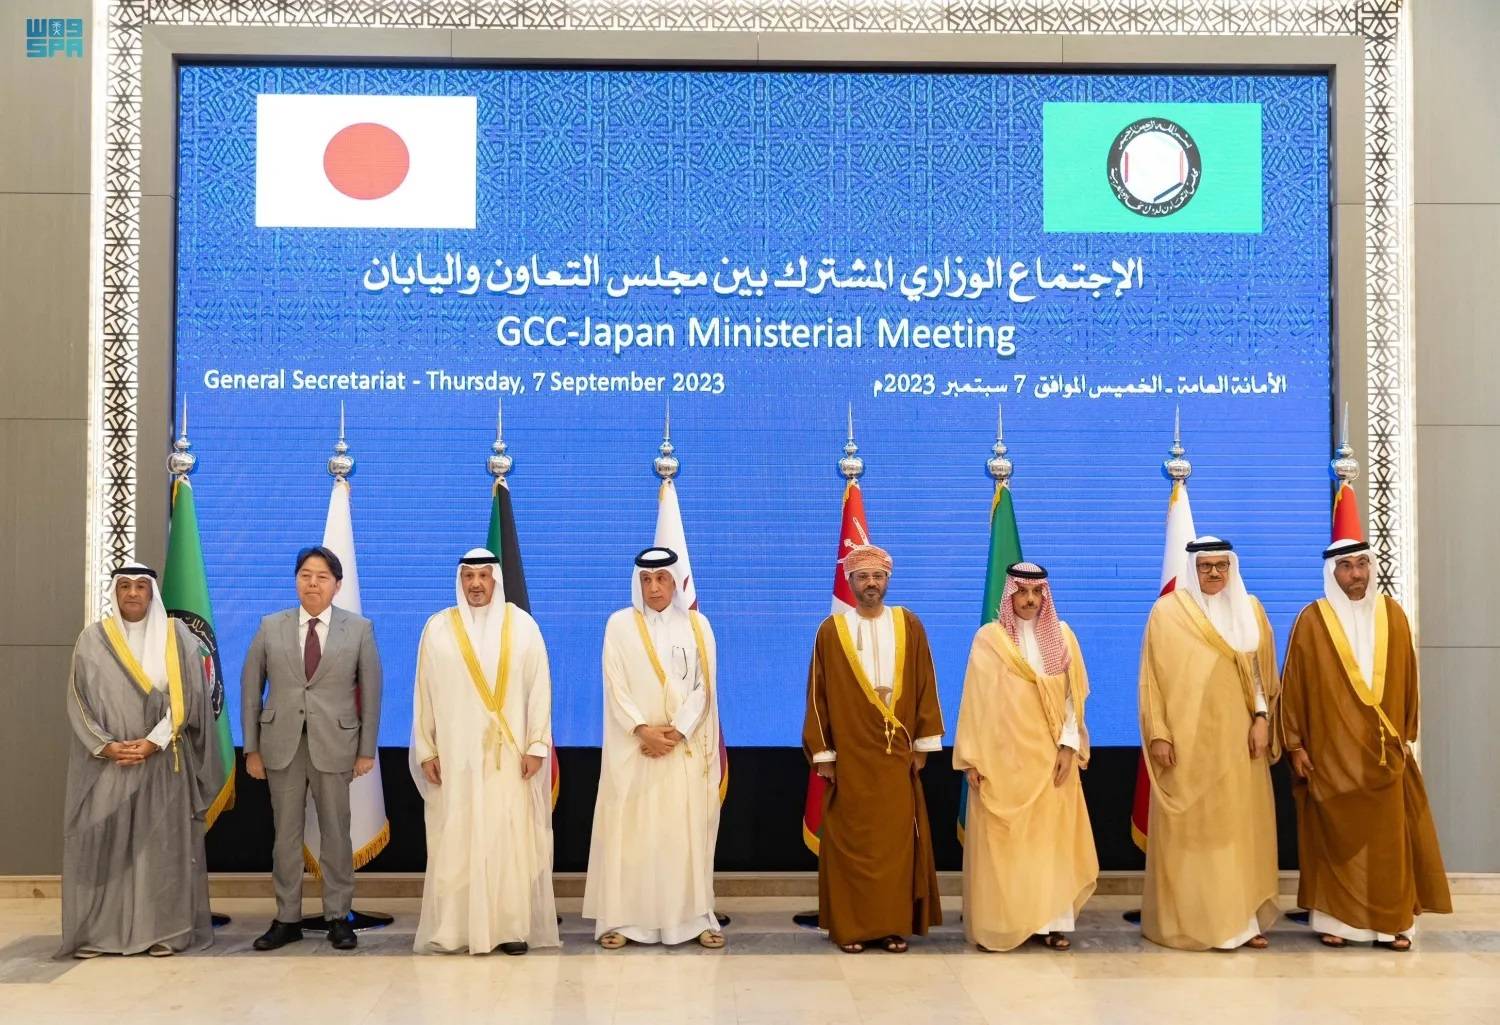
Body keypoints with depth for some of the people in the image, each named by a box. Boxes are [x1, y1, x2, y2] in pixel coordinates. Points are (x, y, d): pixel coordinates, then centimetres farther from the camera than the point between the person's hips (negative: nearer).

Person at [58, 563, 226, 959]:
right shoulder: (92, 639, 4)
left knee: (162, 843, 0)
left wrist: (154, 742, -13)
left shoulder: (177, 637, 2)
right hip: (105, 761, 1)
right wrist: (106, 746, -11)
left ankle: (164, 930, 5)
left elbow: (186, 696, -3)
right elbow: (78, 701, 2)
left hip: (162, 760, -1)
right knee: (101, 843, 0)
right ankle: (98, 931, 7)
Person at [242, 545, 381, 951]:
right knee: (286, 834, 7)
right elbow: (251, 688, 7)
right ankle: (287, 918, 16)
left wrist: (367, 749, -2)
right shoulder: (271, 627, 6)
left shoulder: (359, 629, 2)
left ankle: (338, 917, 15)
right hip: (282, 745, 2)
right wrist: (252, 747, 3)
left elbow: (371, 691, 2)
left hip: (335, 745, -1)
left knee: (336, 834, 5)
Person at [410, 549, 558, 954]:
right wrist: (426, 750, 2)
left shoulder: (522, 625, 3)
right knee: (456, 841, 0)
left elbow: (539, 688, 1)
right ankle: (455, 929, 6)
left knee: (512, 838, -1)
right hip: (456, 753, 0)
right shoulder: (438, 628, 5)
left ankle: (513, 927, 5)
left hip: (510, 754, 0)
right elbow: (424, 693, 6)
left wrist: (537, 745, -5)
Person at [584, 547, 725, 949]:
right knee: (630, 830, -2)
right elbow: (615, 686, -3)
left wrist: (677, 730, -11)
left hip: (686, 747, 1)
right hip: (633, 746, -1)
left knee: (687, 830, 1)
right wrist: (643, 729, -14)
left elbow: (704, 686, 1)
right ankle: (621, 919, 2)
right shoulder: (620, 624, 2)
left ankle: (694, 916, 6)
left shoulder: (697, 625, 6)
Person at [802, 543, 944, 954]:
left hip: (897, 754, 1)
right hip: (850, 755, -1)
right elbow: (819, 696, 0)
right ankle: (850, 926, 9)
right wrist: (822, 753, -3)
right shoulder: (831, 631, 0)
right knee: (851, 841, 1)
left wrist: (922, 744, 2)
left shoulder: (909, 626, 4)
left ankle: (895, 924, 13)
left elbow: (924, 687, 6)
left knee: (897, 838, 3)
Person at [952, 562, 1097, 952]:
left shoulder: (1062, 636, 7)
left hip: (1051, 756, 3)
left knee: (1052, 838, 5)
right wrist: (971, 757, -8)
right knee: (1001, 842, 0)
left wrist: (1069, 745, -5)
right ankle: (997, 924, 5)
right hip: (1001, 756, -3)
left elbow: (1073, 695, 5)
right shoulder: (989, 638, -2)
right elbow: (976, 700, -4)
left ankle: (1051, 920, 11)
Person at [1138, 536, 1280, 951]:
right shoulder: (1168, 611, -2)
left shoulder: (1250, 610, 10)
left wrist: (1261, 719, -1)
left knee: (1241, 826, 4)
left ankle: (1242, 917, 11)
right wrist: (1158, 733, -9)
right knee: (1190, 829, -1)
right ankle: (1190, 920, 5)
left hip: (1238, 737, 4)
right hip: (1188, 738, -3)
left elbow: (1262, 671, 11)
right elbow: (1153, 677, -4)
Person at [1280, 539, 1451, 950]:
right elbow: (1293, 685, -4)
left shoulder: (1392, 615, 5)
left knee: (1388, 837, 5)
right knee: (1335, 837, 3)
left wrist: (1406, 734, 9)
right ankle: (1333, 919, 11)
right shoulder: (1312, 620, -5)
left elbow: (1407, 680, 11)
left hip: (1384, 750, 3)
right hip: (1331, 750, -3)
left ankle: (1392, 922, 13)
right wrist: (1295, 745, -6)